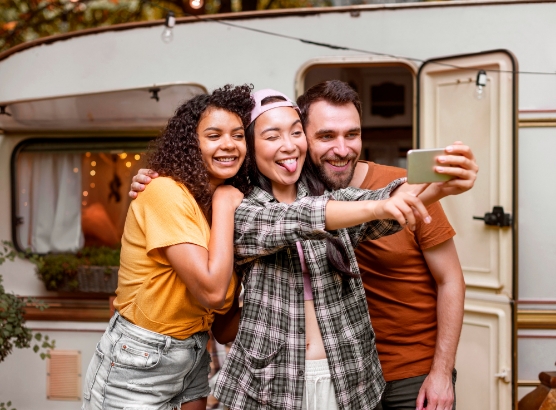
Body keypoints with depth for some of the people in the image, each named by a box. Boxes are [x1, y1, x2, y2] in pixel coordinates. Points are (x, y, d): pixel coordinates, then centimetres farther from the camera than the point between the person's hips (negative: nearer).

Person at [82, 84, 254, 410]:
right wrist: (223, 205, -18)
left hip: (193, 358, 8)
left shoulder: (227, 198, 5)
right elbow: (211, 291, -27)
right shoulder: (167, 192, -19)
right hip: (138, 366, -7)